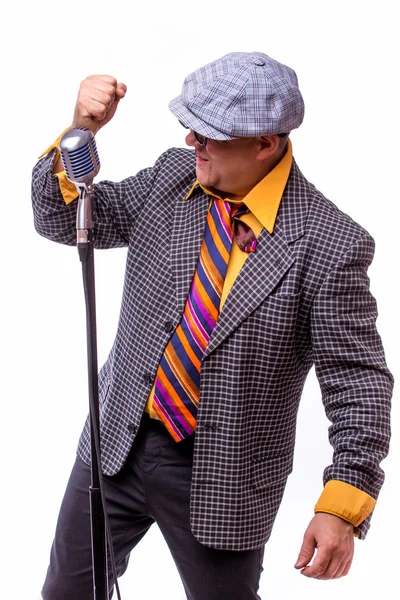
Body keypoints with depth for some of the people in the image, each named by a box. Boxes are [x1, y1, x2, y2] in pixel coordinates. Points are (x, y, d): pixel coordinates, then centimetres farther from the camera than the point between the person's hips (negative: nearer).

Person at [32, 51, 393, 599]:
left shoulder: (329, 245, -20)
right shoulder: (171, 177, -5)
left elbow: (358, 379, -17)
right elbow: (62, 221, 1)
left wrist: (343, 507, -25)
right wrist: (79, 133, -17)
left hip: (224, 476, -4)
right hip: (117, 443, 5)